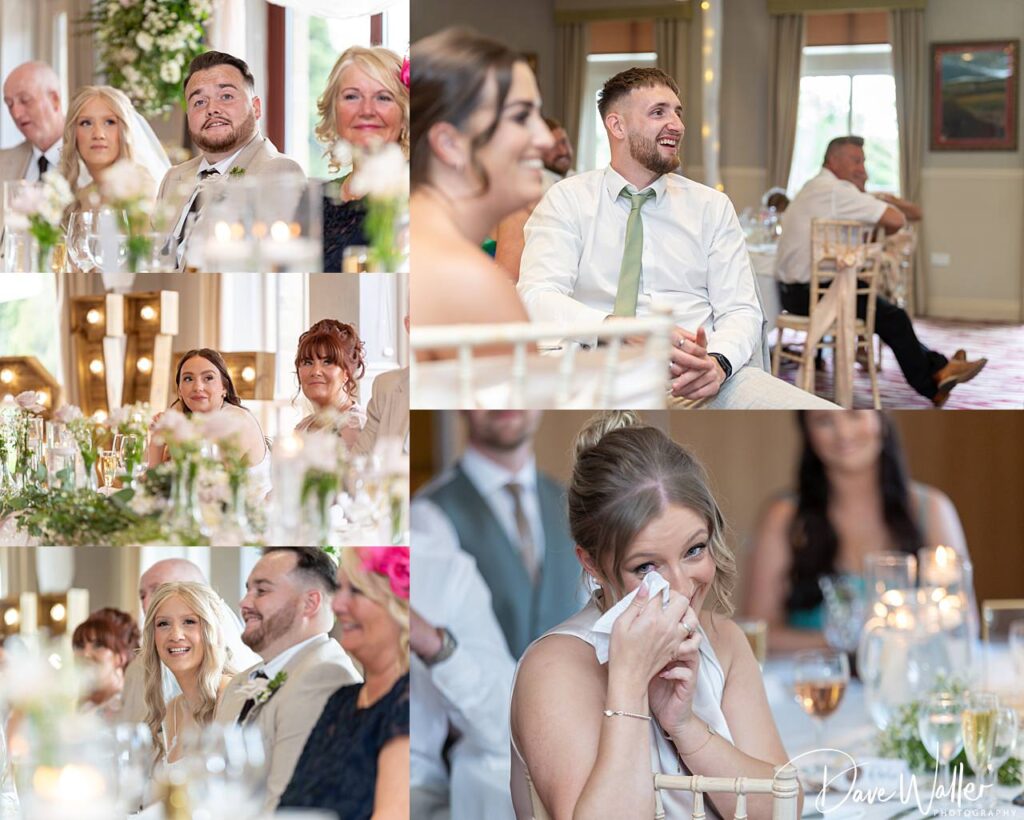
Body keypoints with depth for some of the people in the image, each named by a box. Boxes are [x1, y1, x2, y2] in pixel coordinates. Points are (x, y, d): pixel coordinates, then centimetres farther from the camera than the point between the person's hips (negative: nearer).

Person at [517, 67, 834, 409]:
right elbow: (537, 297, -7)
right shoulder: (567, 199, 7)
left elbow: (740, 310, 9)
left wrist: (718, 362, -16)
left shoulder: (712, 206, 16)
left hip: (700, 379, 2)